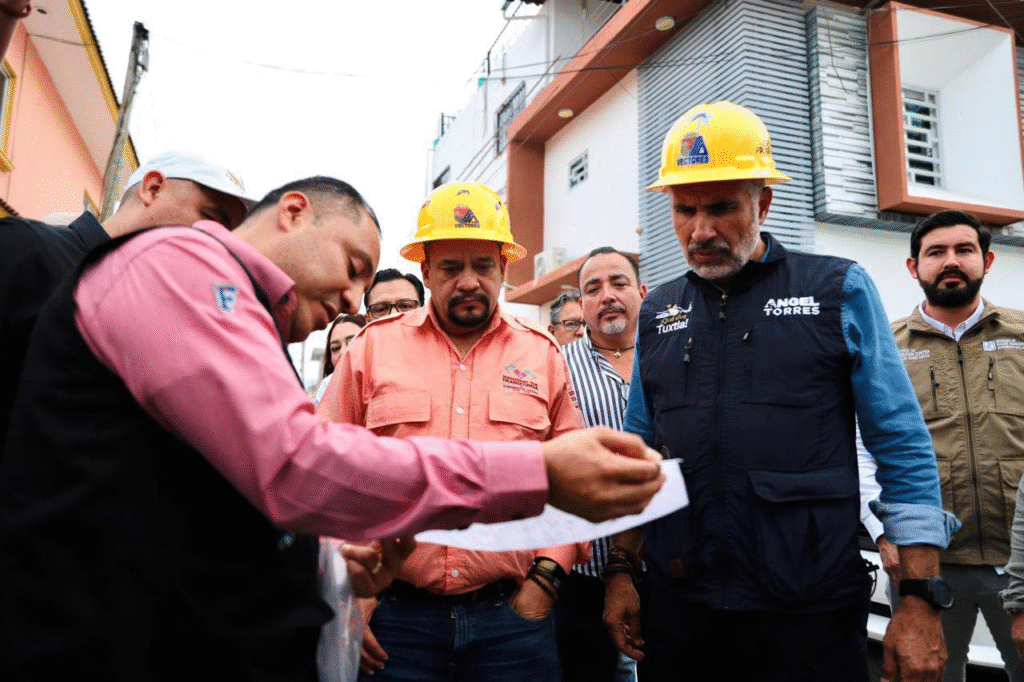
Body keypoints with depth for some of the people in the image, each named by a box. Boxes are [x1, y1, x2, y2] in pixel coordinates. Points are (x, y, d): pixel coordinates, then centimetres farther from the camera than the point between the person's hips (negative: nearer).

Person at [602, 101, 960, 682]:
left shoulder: (840, 290, -1)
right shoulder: (657, 314, 8)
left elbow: (904, 450, -3)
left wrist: (921, 601, -8)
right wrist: (622, 573, 7)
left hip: (809, 614, -2)